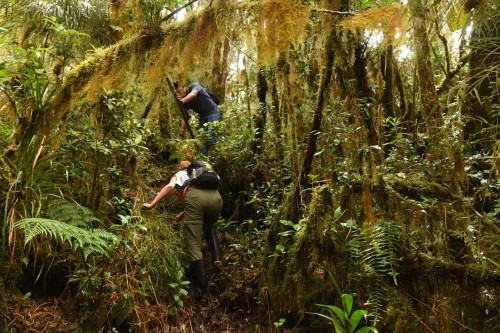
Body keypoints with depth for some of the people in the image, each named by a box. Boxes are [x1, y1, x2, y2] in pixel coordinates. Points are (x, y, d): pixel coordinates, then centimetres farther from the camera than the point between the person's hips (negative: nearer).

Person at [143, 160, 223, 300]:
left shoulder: (179, 174, 32)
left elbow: (170, 186, 10)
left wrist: (152, 204, 13)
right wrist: (184, 214, 49)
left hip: (194, 196, -4)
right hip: (216, 197, 4)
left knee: (194, 245, -1)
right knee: (208, 227, 35)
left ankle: (201, 290, -6)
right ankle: (216, 257, 11)